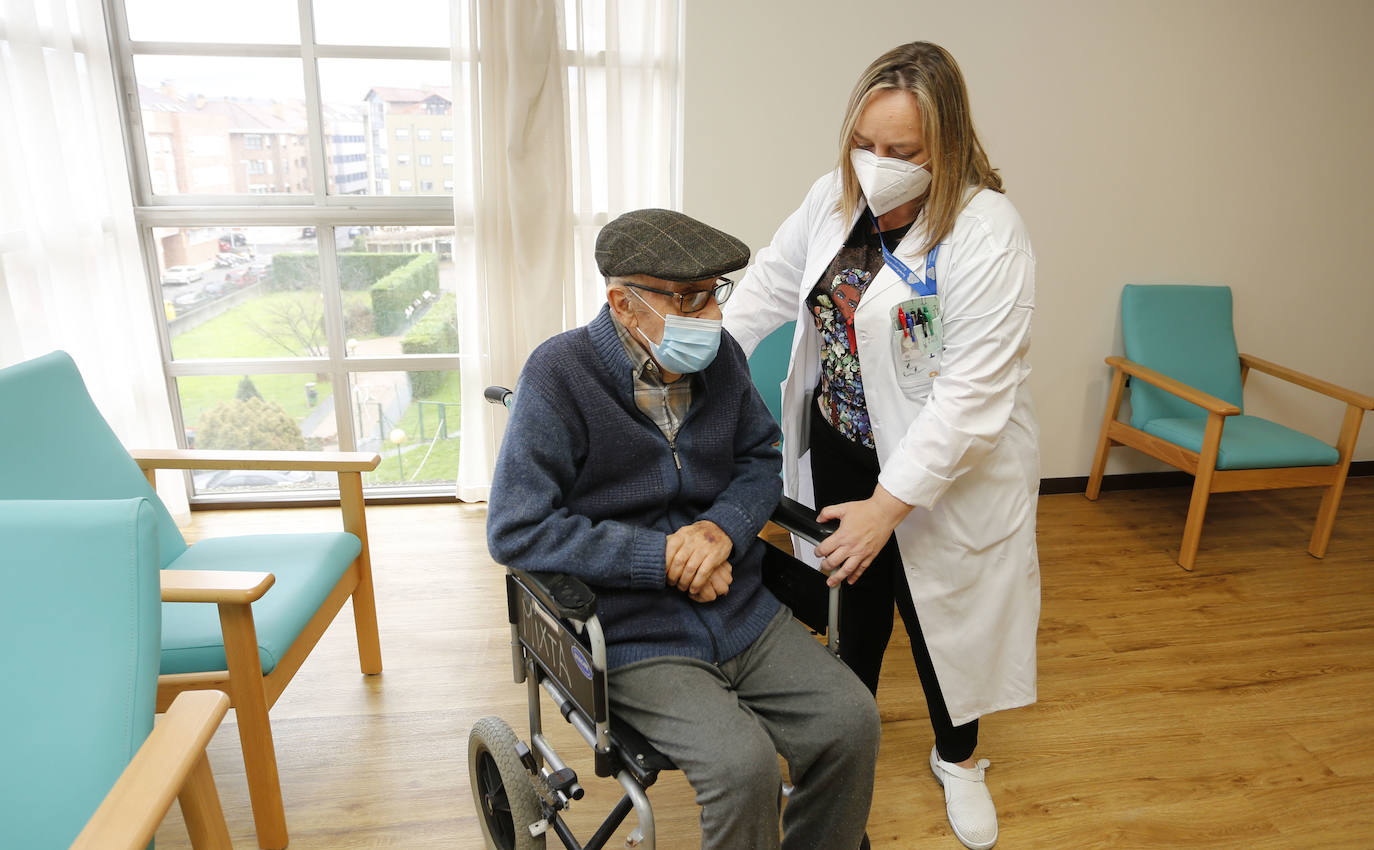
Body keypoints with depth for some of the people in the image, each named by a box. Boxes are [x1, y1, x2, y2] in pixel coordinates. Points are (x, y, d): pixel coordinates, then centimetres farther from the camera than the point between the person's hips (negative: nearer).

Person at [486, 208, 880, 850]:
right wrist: (661, 557, -18)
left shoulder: (719, 356, 1)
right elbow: (516, 530, -16)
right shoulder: (560, 375, -15)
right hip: (632, 635, -5)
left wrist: (726, 527, -10)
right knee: (743, 764, -23)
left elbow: (760, 459, 13)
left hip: (740, 609, 5)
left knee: (851, 721, -8)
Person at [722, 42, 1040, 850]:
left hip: (944, 472, -5)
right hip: (839, 447, 5)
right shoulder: (838, 195, -4)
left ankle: (958, 758, 45)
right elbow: (772, 282, 5)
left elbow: (971, 394, -27)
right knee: (854, 601, 20)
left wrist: (887, 503, -27)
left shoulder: (988, 234, -24)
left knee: (941, 613, 14)